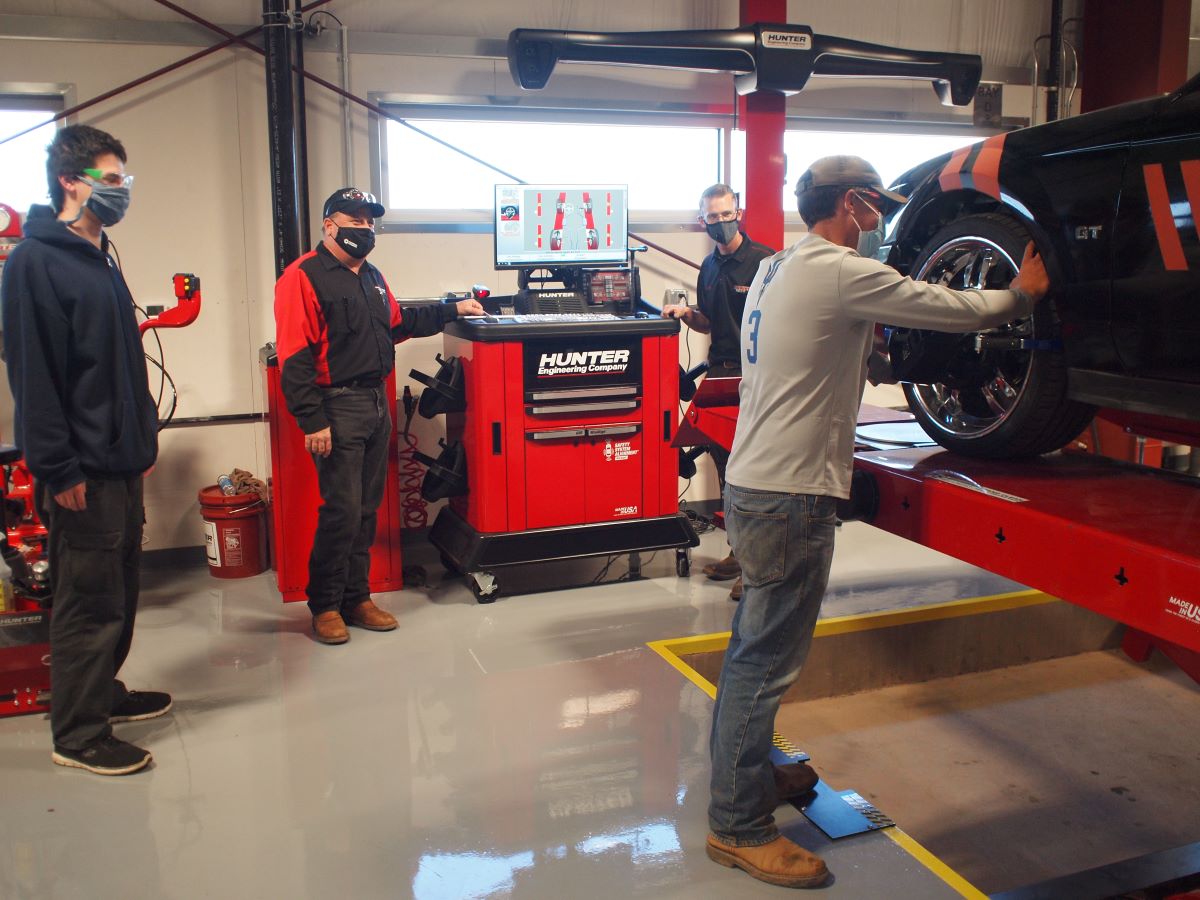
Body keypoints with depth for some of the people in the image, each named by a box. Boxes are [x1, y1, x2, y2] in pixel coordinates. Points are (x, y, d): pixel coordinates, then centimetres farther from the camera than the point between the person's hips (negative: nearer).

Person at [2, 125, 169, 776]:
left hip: (120, 463, 9)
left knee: (119, 590, 18)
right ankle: (78, 734, 11)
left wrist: (144, 432, 18)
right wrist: (59, 470, -20)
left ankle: (103, 691, 34)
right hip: (82, 472, -9)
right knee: (89, 600, -1)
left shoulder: (100, 260, 15)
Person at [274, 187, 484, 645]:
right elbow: (294, 358, -16)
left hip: (377, 404, 8)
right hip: (338, 408, -8)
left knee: (366, 509, 12)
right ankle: (325, 606, 10)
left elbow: (398, 323, 32)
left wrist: (452, 310, 26)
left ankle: (356, 598, 22)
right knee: (341, 511, -5)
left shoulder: (371, 277, 17)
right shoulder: (304, 277, -10)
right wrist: (312, 422, -20)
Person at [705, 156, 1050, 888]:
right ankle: (740, 827, 10)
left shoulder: (779, 270, 14)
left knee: (757, 649, 21)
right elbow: (954, 311, -7)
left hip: (755, 485, 10)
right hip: (790, 497, -10)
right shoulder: (840, 273, -13)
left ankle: (748, 772, 37)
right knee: (767, 660, -1)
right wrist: (1022, 295, 9)